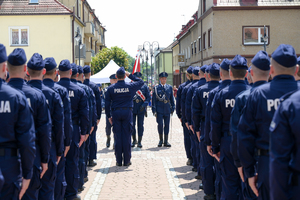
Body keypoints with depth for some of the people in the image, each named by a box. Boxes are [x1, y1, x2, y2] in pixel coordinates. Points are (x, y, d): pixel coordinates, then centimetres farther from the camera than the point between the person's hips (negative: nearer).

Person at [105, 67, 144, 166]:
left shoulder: (111, 88, -1)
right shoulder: (130, 86, -2)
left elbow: (107, 103, 1)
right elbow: (141, 82, 16)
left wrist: (109, 116, 9)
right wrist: (130, 75, 16)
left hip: (116, 113, 1)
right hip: (127, 112, -1)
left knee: (118, 137, 4)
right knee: (127, 136, 3)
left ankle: (119, 161, 7)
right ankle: (127, 160, 6)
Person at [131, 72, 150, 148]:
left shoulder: (144, 86, 5)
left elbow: (148, 97, 4)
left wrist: (144, 105, -11)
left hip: (141, 109, 0)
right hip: (132, 109, 0)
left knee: (140, 125, 2)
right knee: (132, 125, 3)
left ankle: (139, 142, 10)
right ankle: (134, 140, 21)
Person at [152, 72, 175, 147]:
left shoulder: (169, 87, 10)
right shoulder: (156, 88, 3)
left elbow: (172, 99, 14)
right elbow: (154, 100, 3)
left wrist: (172, 108, 8)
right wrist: (154, 110, -3)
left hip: (167, 110, 2)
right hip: (159, 109, -2)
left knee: (167, 125, 4)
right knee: (160, 124, -9)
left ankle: (166, 141, 12)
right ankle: (160, 140, 9)